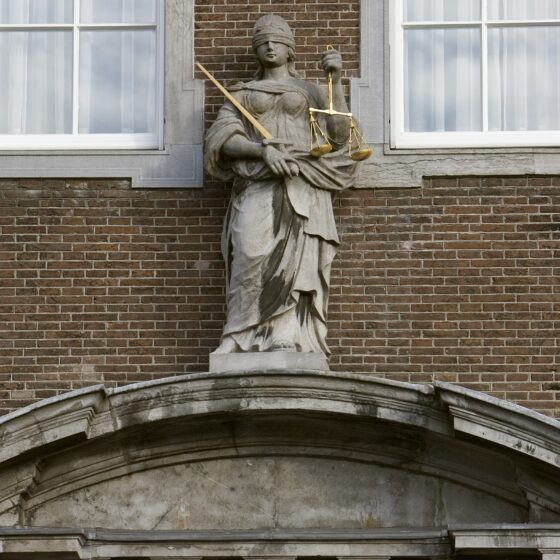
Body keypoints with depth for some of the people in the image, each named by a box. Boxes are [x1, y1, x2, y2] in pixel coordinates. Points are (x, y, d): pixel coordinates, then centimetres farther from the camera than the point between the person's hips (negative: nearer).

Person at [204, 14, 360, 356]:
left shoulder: (311, 92, 19)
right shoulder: (241, 94, 21)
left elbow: (339, 135, 4)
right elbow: (223, 140, 5)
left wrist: (337, 79, -3)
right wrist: (263, 150, -14)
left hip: (302, 187, 0)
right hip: (258, 187, 0)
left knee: (295, 265, -14)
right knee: (252, 261, -21)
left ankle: (288, 345, -21)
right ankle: (244, 343, -23)